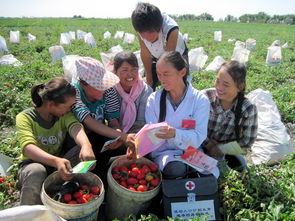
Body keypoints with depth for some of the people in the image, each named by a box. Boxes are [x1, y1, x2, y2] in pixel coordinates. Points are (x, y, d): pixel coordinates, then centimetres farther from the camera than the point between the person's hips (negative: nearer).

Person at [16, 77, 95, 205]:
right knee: (36, 171, -37)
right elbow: (28, 147, -32)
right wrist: (56, 161, -52)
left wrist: (86, 145, -50)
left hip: (59, 161, 3)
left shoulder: (64, 114, -4)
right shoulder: (25, 117, -16)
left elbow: (75, 126, -26)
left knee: (82, 151, -23)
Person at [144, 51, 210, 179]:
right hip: (162, 153, -1)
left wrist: (175, 134, -32)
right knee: (176, 170, -33)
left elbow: (198, 137, -12)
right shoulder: (154, 99, 1)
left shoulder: (200, 100, -4)